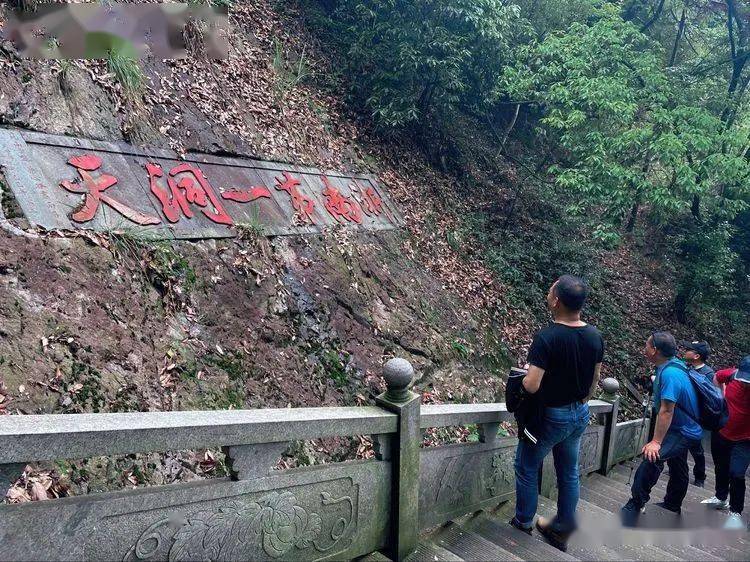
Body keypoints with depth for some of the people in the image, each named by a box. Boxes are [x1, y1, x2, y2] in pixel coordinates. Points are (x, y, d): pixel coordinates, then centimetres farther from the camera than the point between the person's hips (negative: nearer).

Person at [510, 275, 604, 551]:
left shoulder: (546, 337, -27)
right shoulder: (595, 336, -5)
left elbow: (531, 385, -30)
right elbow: (594, 379, 7)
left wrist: (519, 381, -8)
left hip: (549, 416, -6)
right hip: (580, 415, 6)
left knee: (527, 468, 14)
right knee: (569, 473, 19)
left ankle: (523, 522, 29)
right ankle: (562, 530, 32)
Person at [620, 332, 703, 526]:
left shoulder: (669, 374, -30)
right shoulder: (674, 364, 1)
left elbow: (667, 410, -33)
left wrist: (656, 442, -31)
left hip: (683, 432, -11)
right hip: (684, 428, 11)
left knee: (652, 457, -28)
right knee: (678, 469, 25)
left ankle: (635, 506, -24)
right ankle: (673, 506, 43)